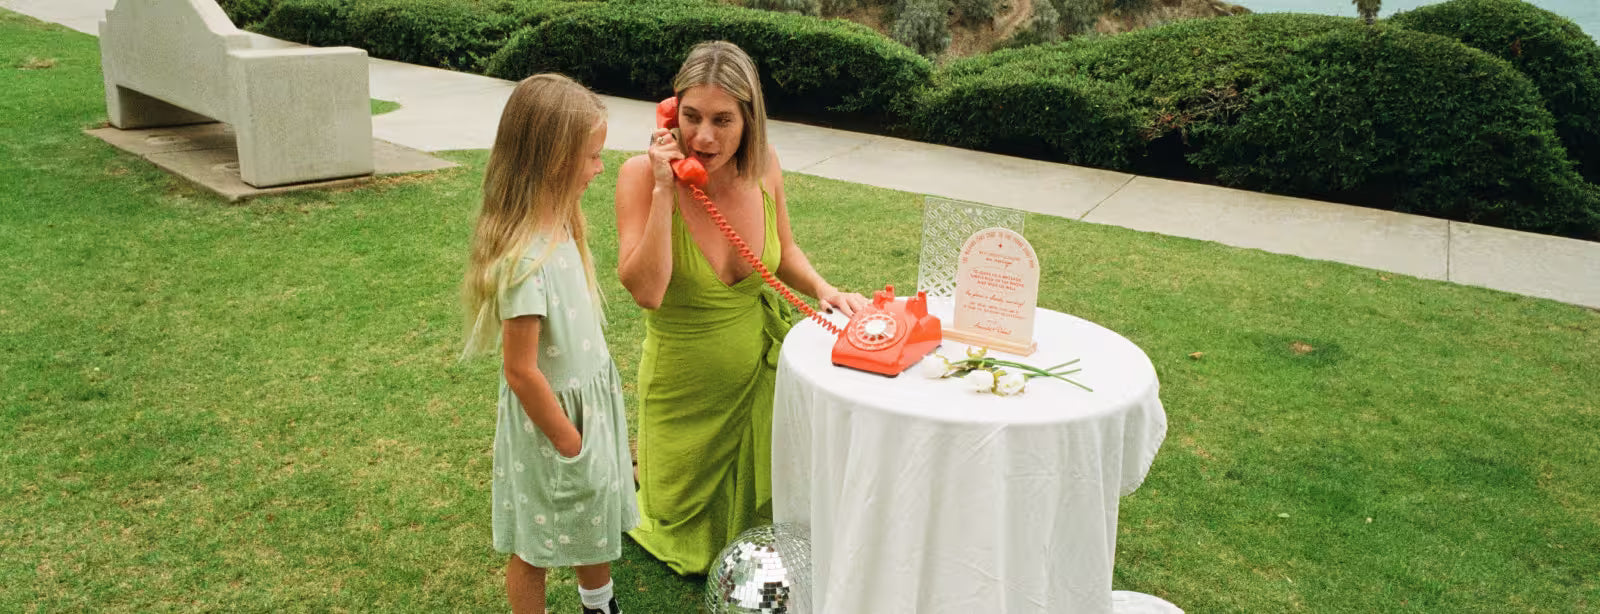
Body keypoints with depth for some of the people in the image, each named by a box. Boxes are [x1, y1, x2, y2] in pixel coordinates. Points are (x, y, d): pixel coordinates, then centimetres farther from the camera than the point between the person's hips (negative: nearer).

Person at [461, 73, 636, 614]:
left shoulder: (559, 227, -4)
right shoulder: (525, 257, -30)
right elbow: (521, 371, -25)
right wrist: (571, 445, -16)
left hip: (591, 402, 9)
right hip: (551, 418, -8)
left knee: (595, 519, 27)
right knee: (536, 544, 14)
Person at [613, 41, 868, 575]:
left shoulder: (763, 168, -11)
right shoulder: (642, 175, -23)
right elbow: (646, 291, -32)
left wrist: (822, 289, -11)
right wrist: (664, 191, -35)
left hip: (756, 370, 3)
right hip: (685, 385, -3)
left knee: (756, 515, 17)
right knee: (692, 547, 16)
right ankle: (642, 458, 44)